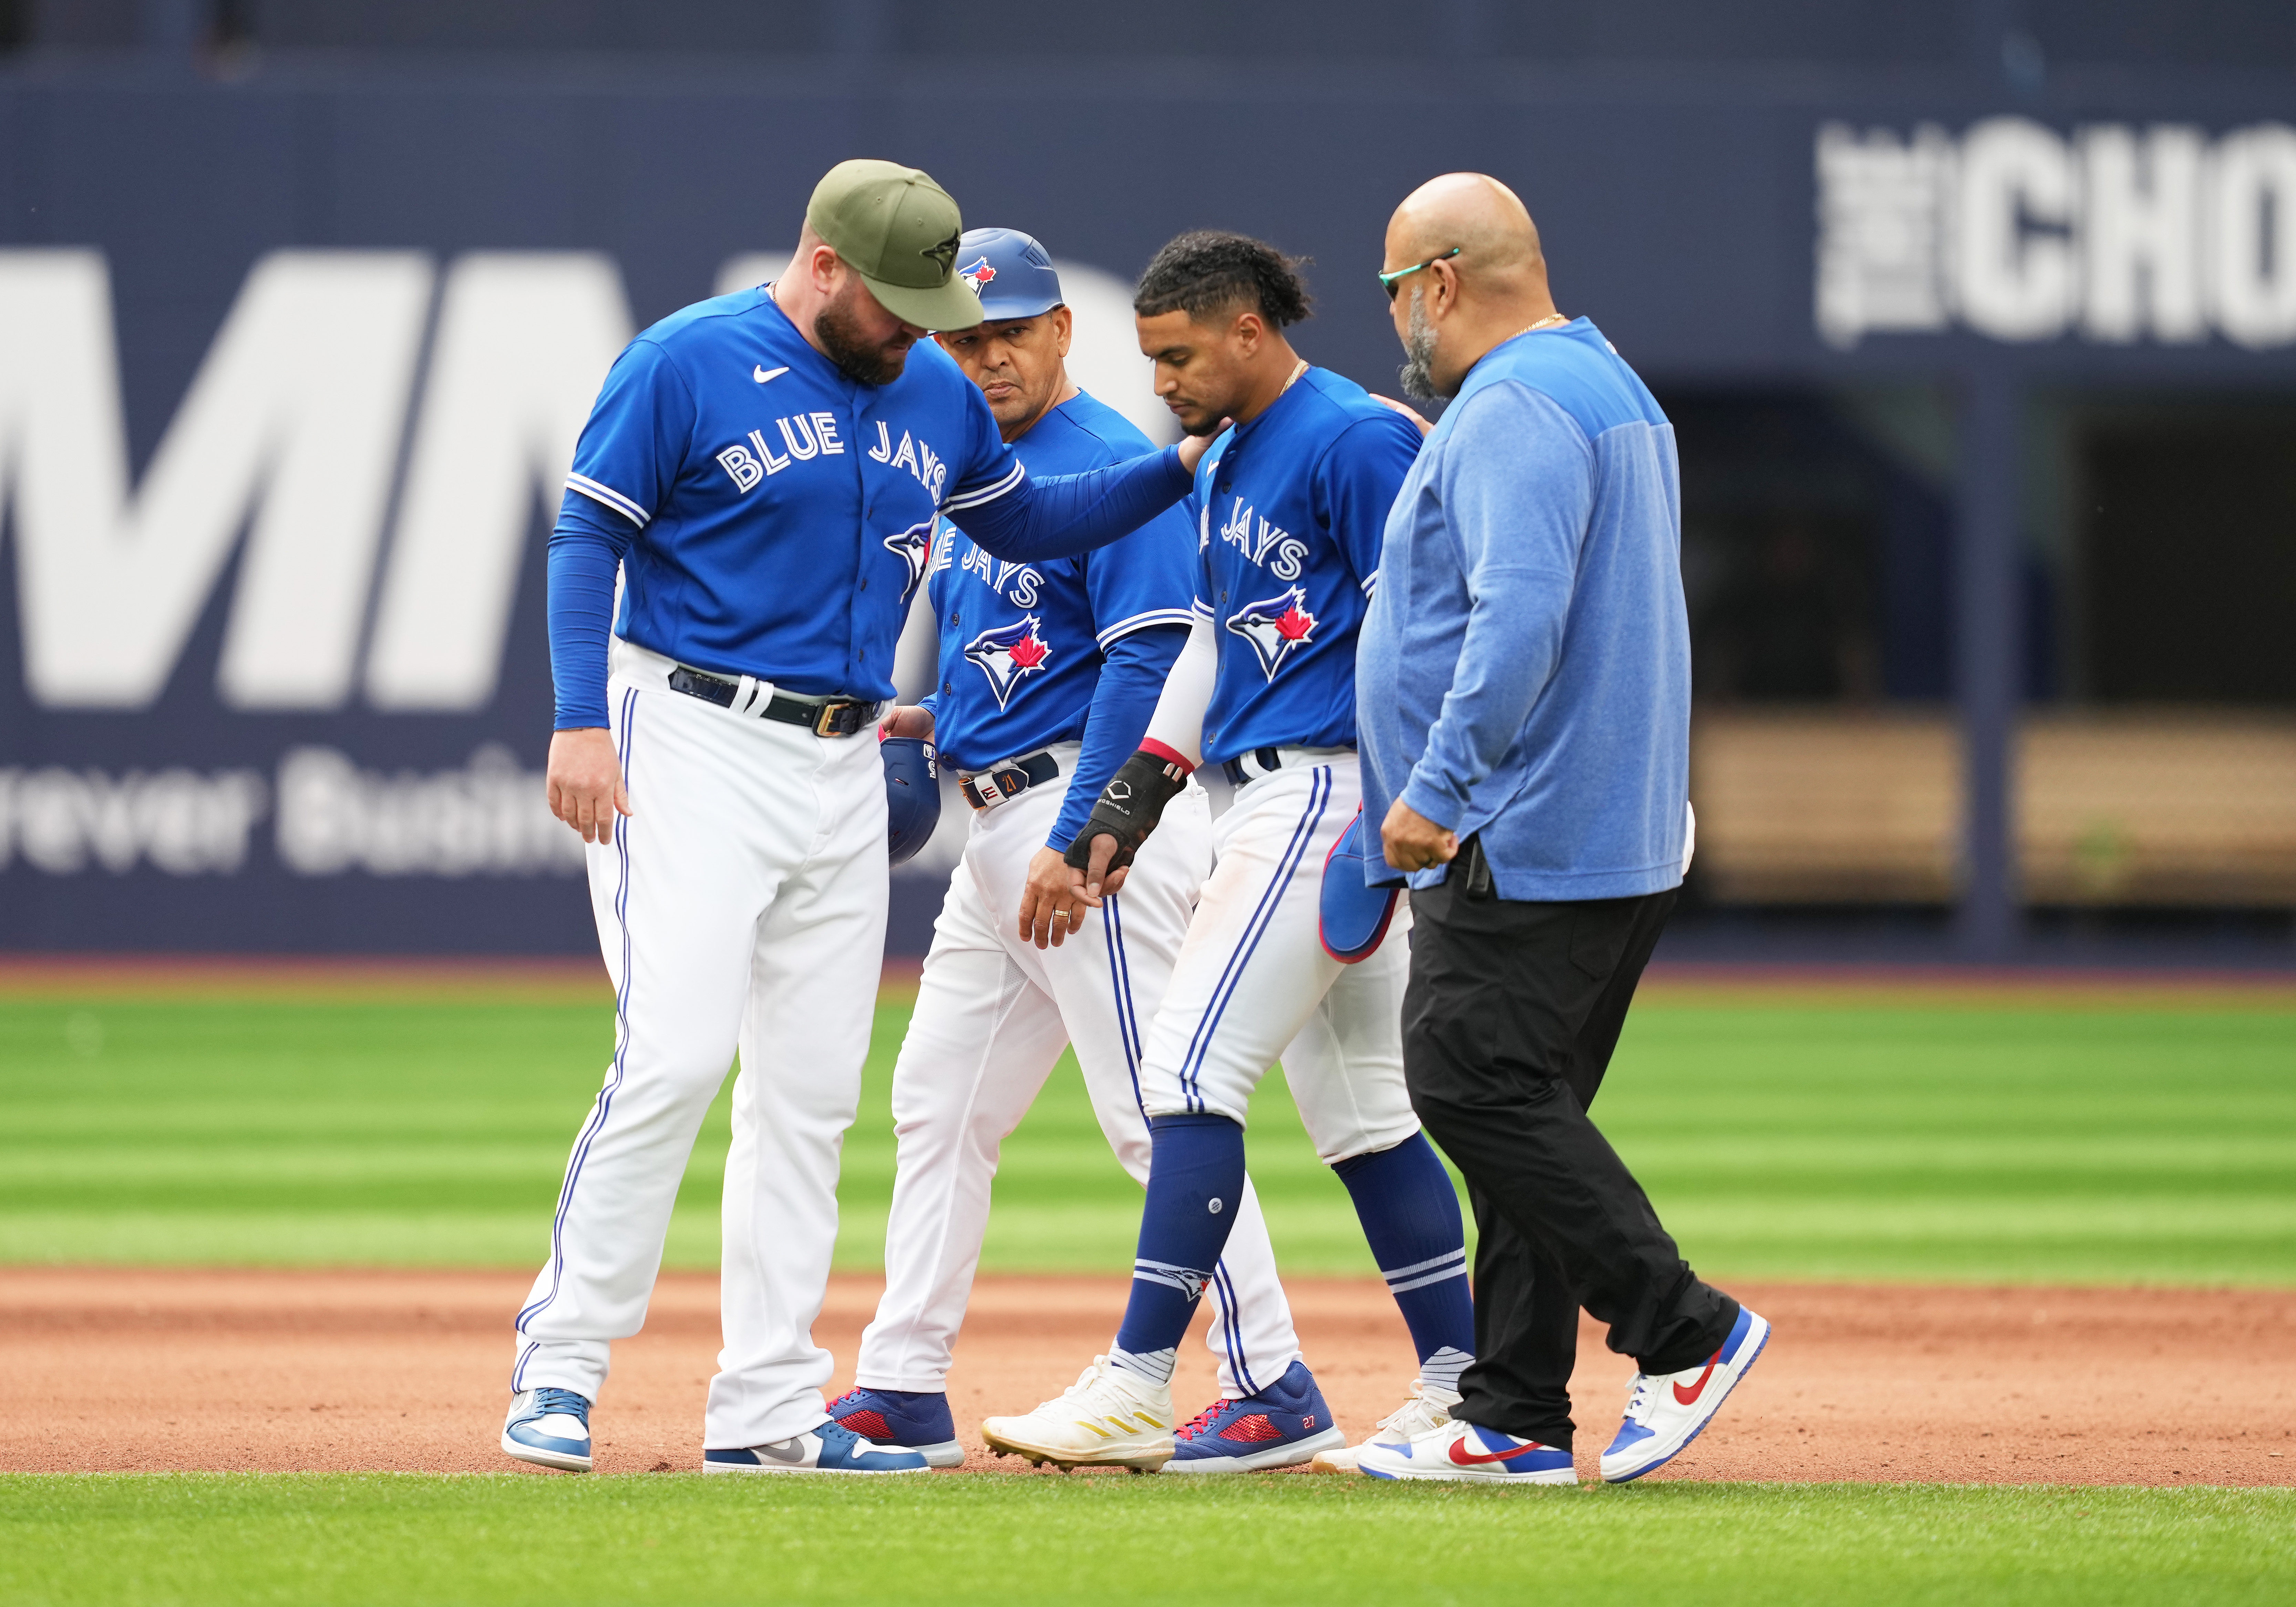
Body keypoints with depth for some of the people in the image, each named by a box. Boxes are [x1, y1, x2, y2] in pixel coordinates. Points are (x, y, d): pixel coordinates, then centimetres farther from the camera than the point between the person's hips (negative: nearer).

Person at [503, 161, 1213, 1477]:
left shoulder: (936, 394, 11)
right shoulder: (689, 365, -8)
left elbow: (1024, 522, 24)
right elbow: (589, 536, -8)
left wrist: (1183, 469, 10)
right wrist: (581, 722, -18)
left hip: (843, 769, 7)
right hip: (692, 742, -7)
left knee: (812, 1096, 5)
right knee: (675, 1058, -17)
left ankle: (768, 1409, 8)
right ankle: (560, 1366, -8)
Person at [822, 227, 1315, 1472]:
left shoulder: (1113, 464, -12)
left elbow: (1145, 664, -20)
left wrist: (1074, 840, -24)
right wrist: (930, 719, 8)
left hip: (1098, 809, -10)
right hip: (998, 827, 10)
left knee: (1154, 1107, -11)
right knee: (938, 1102, 11)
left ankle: (1272, 1382, -9)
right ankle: (903, 1390, 15)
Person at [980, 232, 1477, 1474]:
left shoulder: (1355, 441, -13)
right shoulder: (1223, 461, 17)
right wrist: (1133, 797, 17)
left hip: (1332, 791, -10)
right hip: (1263, 800, 10)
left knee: (1192, 1067, -13)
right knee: (1357, 1104, 10)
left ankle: (1137, 1389, -15)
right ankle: (1458, 1385, 13)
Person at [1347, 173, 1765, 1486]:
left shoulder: (1512, 407, -14)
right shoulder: (1614, 391, 21)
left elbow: (1520, 616, -26)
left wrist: (1437, 788, -27)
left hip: (1524, 839, -11)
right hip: (1622, 836, 11)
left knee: (1475, 1083, -12)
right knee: (1520, 1106, 9)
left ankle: (1687, 1329, -13)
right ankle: (1514, 1420, 7)